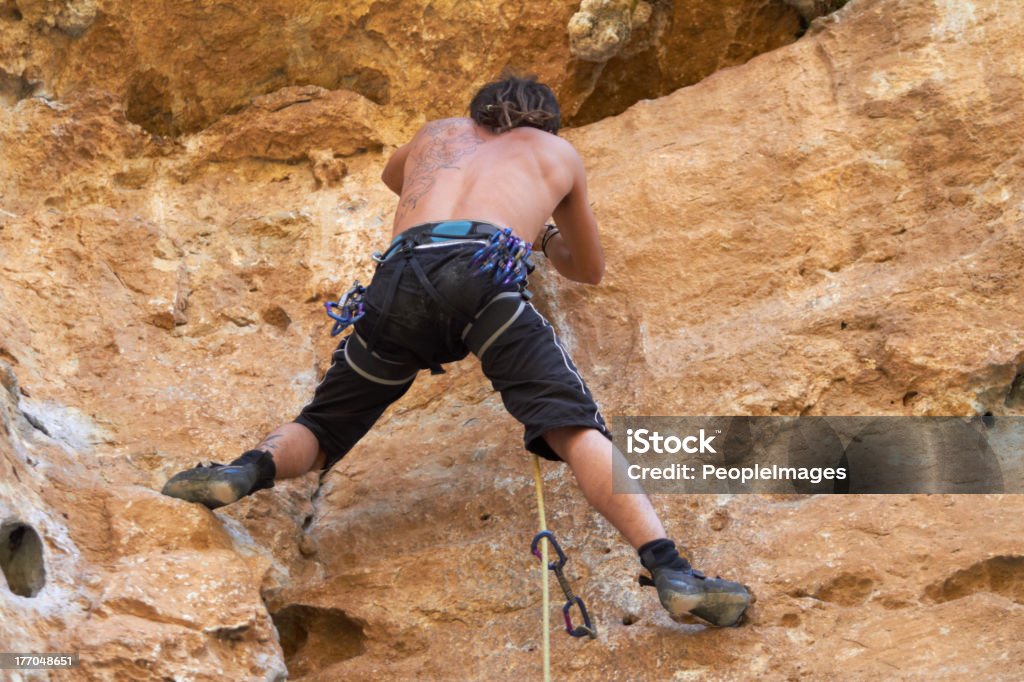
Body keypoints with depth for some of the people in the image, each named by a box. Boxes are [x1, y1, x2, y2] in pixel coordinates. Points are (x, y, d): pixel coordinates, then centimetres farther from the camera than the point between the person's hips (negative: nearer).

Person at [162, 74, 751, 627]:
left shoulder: (439, 134, 41)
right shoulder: (558, 152, 36)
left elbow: (392, 176, 67)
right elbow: (591, 270, 49)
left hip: (399, 279, 3)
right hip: (488, 271, -2)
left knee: (323, 427, 16)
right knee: (577, 430, -12)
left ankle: (251, 469, -15)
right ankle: (669, 569, -31)